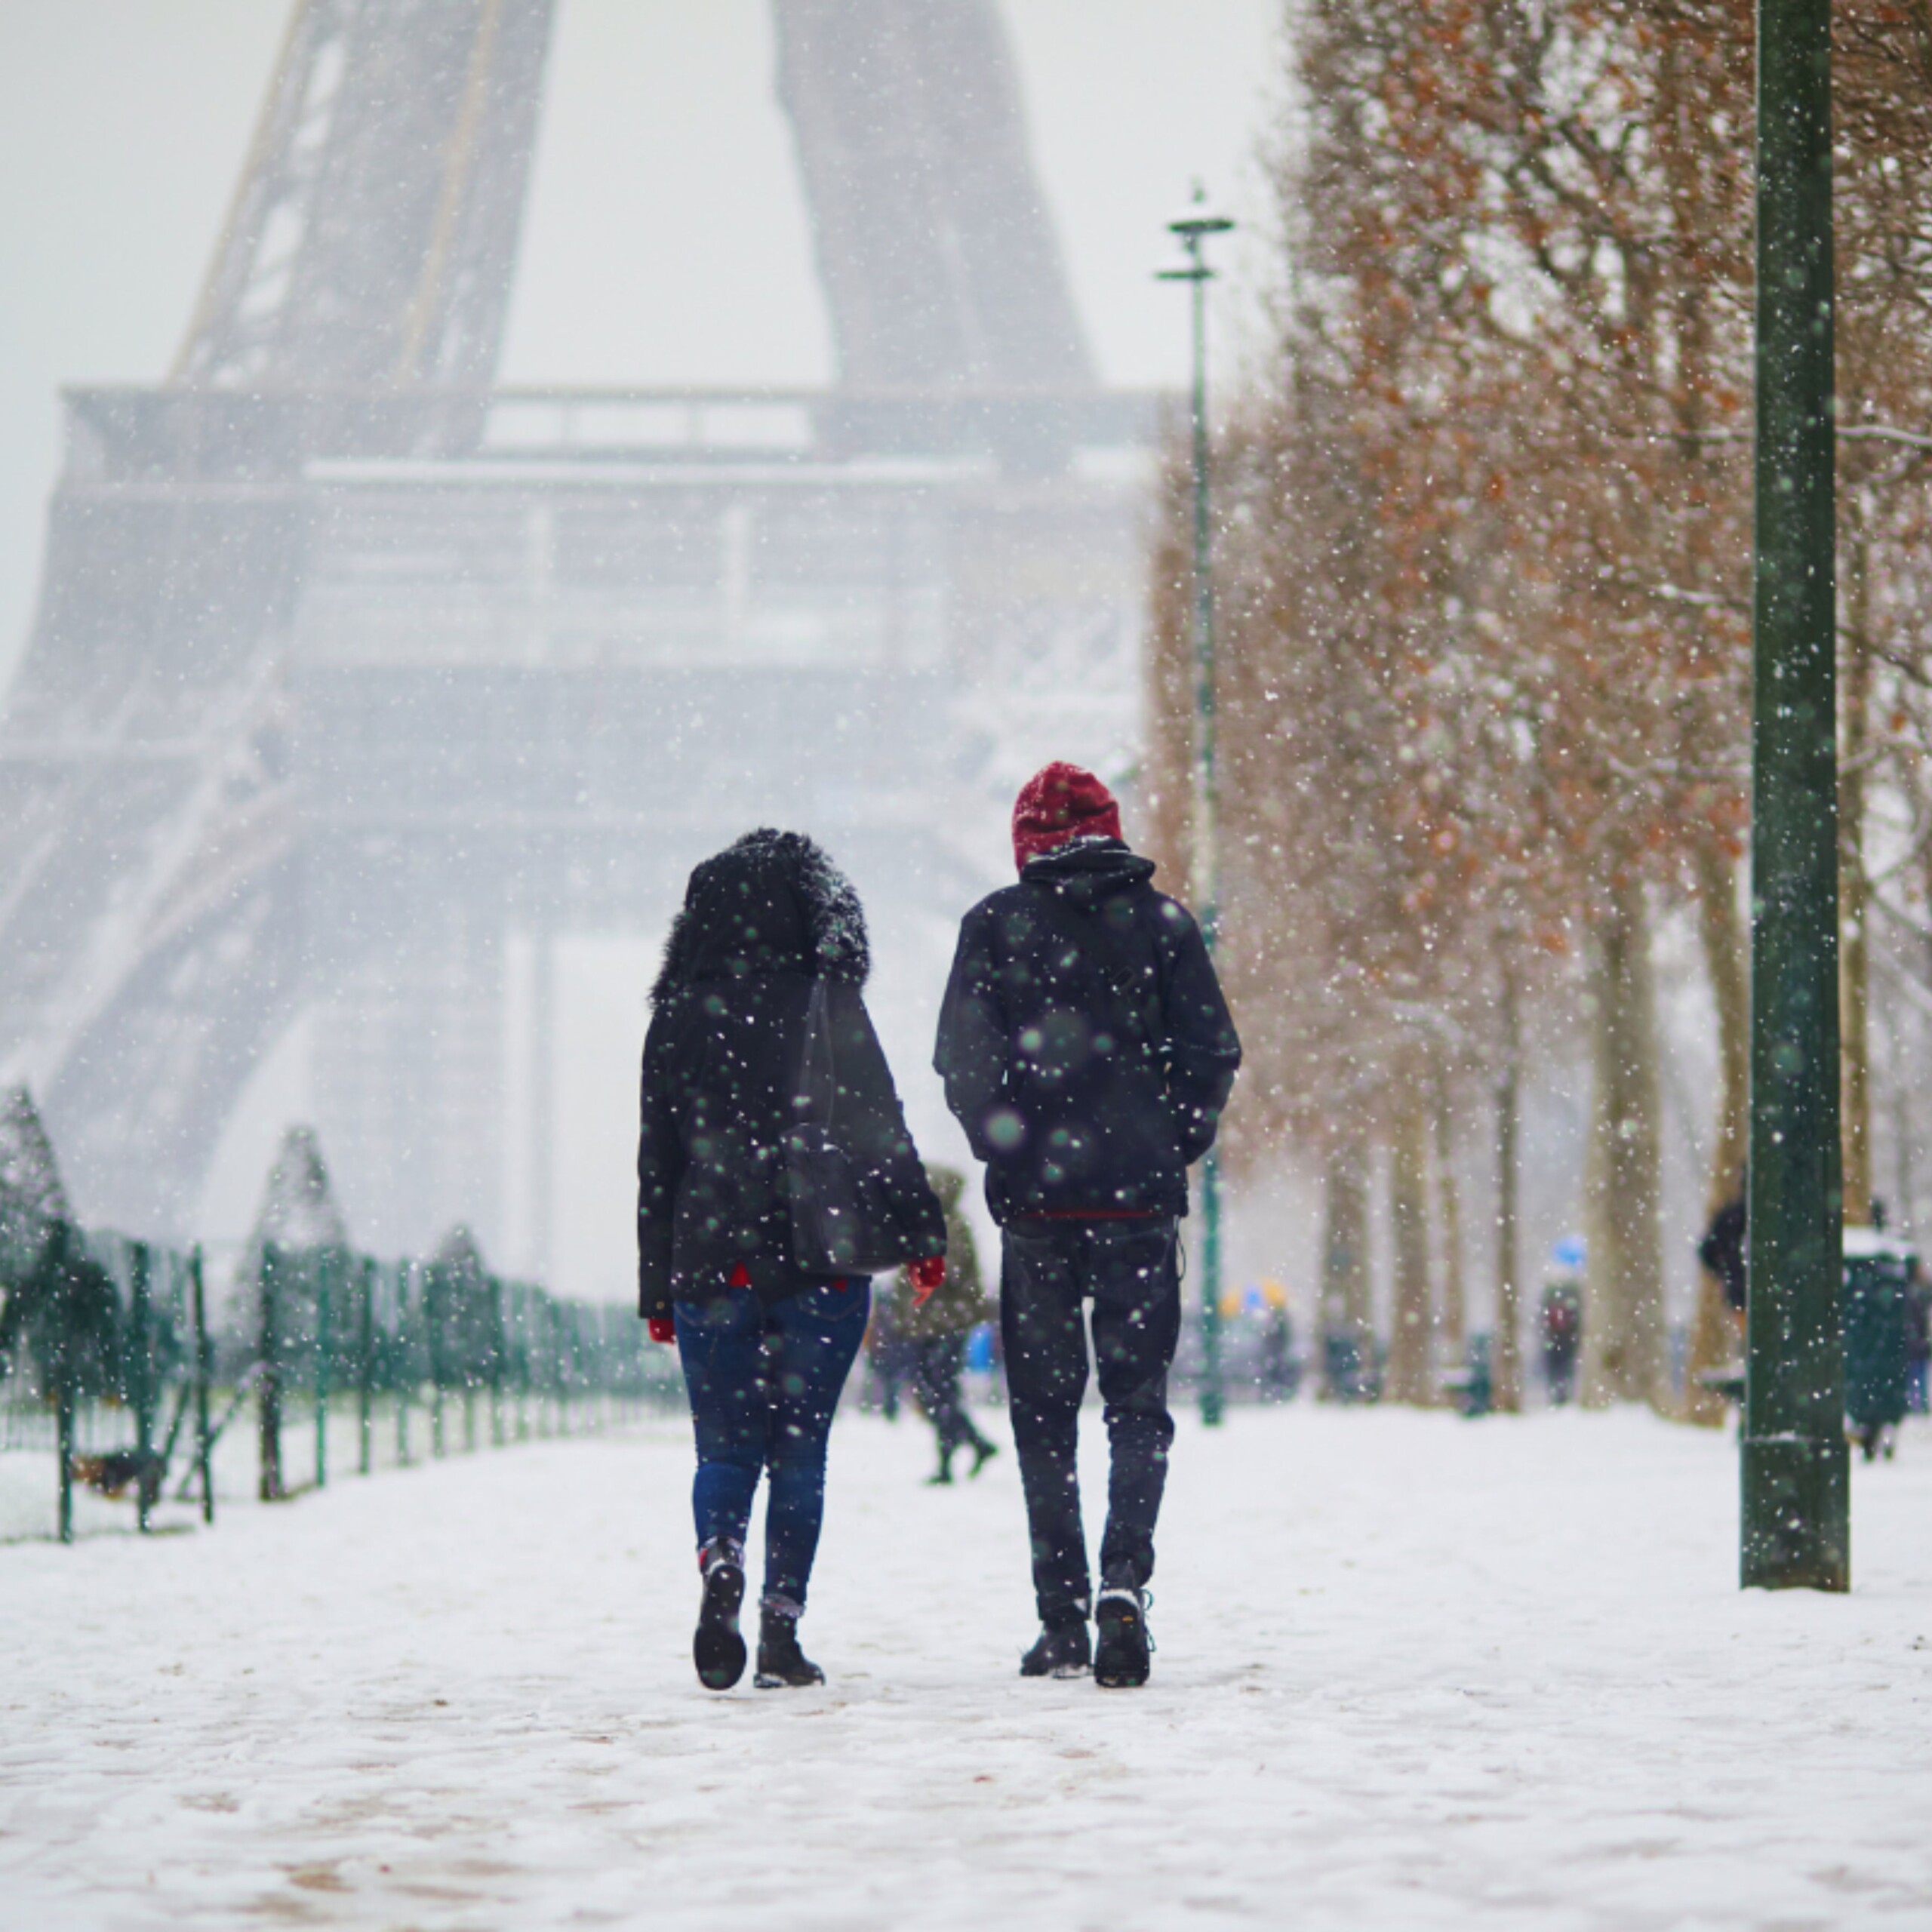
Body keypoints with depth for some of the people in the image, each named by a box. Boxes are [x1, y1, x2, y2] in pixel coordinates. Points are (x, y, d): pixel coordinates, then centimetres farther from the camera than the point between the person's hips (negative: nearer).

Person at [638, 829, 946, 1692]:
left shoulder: (677, 1020, 5)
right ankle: (782, 1622, 0)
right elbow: (882, 1132, -6)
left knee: (724, 1449, 8)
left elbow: (657, 1160, 7)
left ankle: (720, 1561, -21)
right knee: (799, 1450, 7)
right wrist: (922, 1231, 2)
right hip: (823, 1262, -1)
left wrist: (658, 1287, 10)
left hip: (710, 1262, 1)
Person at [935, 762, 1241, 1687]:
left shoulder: (995, 925, 0)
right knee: (1138, 1402, 6)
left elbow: (964, 1063, -5)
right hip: (1141, 1196, 1)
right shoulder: (1160, 920, 3)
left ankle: (1063, 1620, 6)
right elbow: (1212, 1054, 0)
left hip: (1033, 1199, -1)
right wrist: (1173, 1150, 12)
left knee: (1045, 1412, 8)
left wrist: (1007, 1153, 9)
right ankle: (1125, 1579, -17)